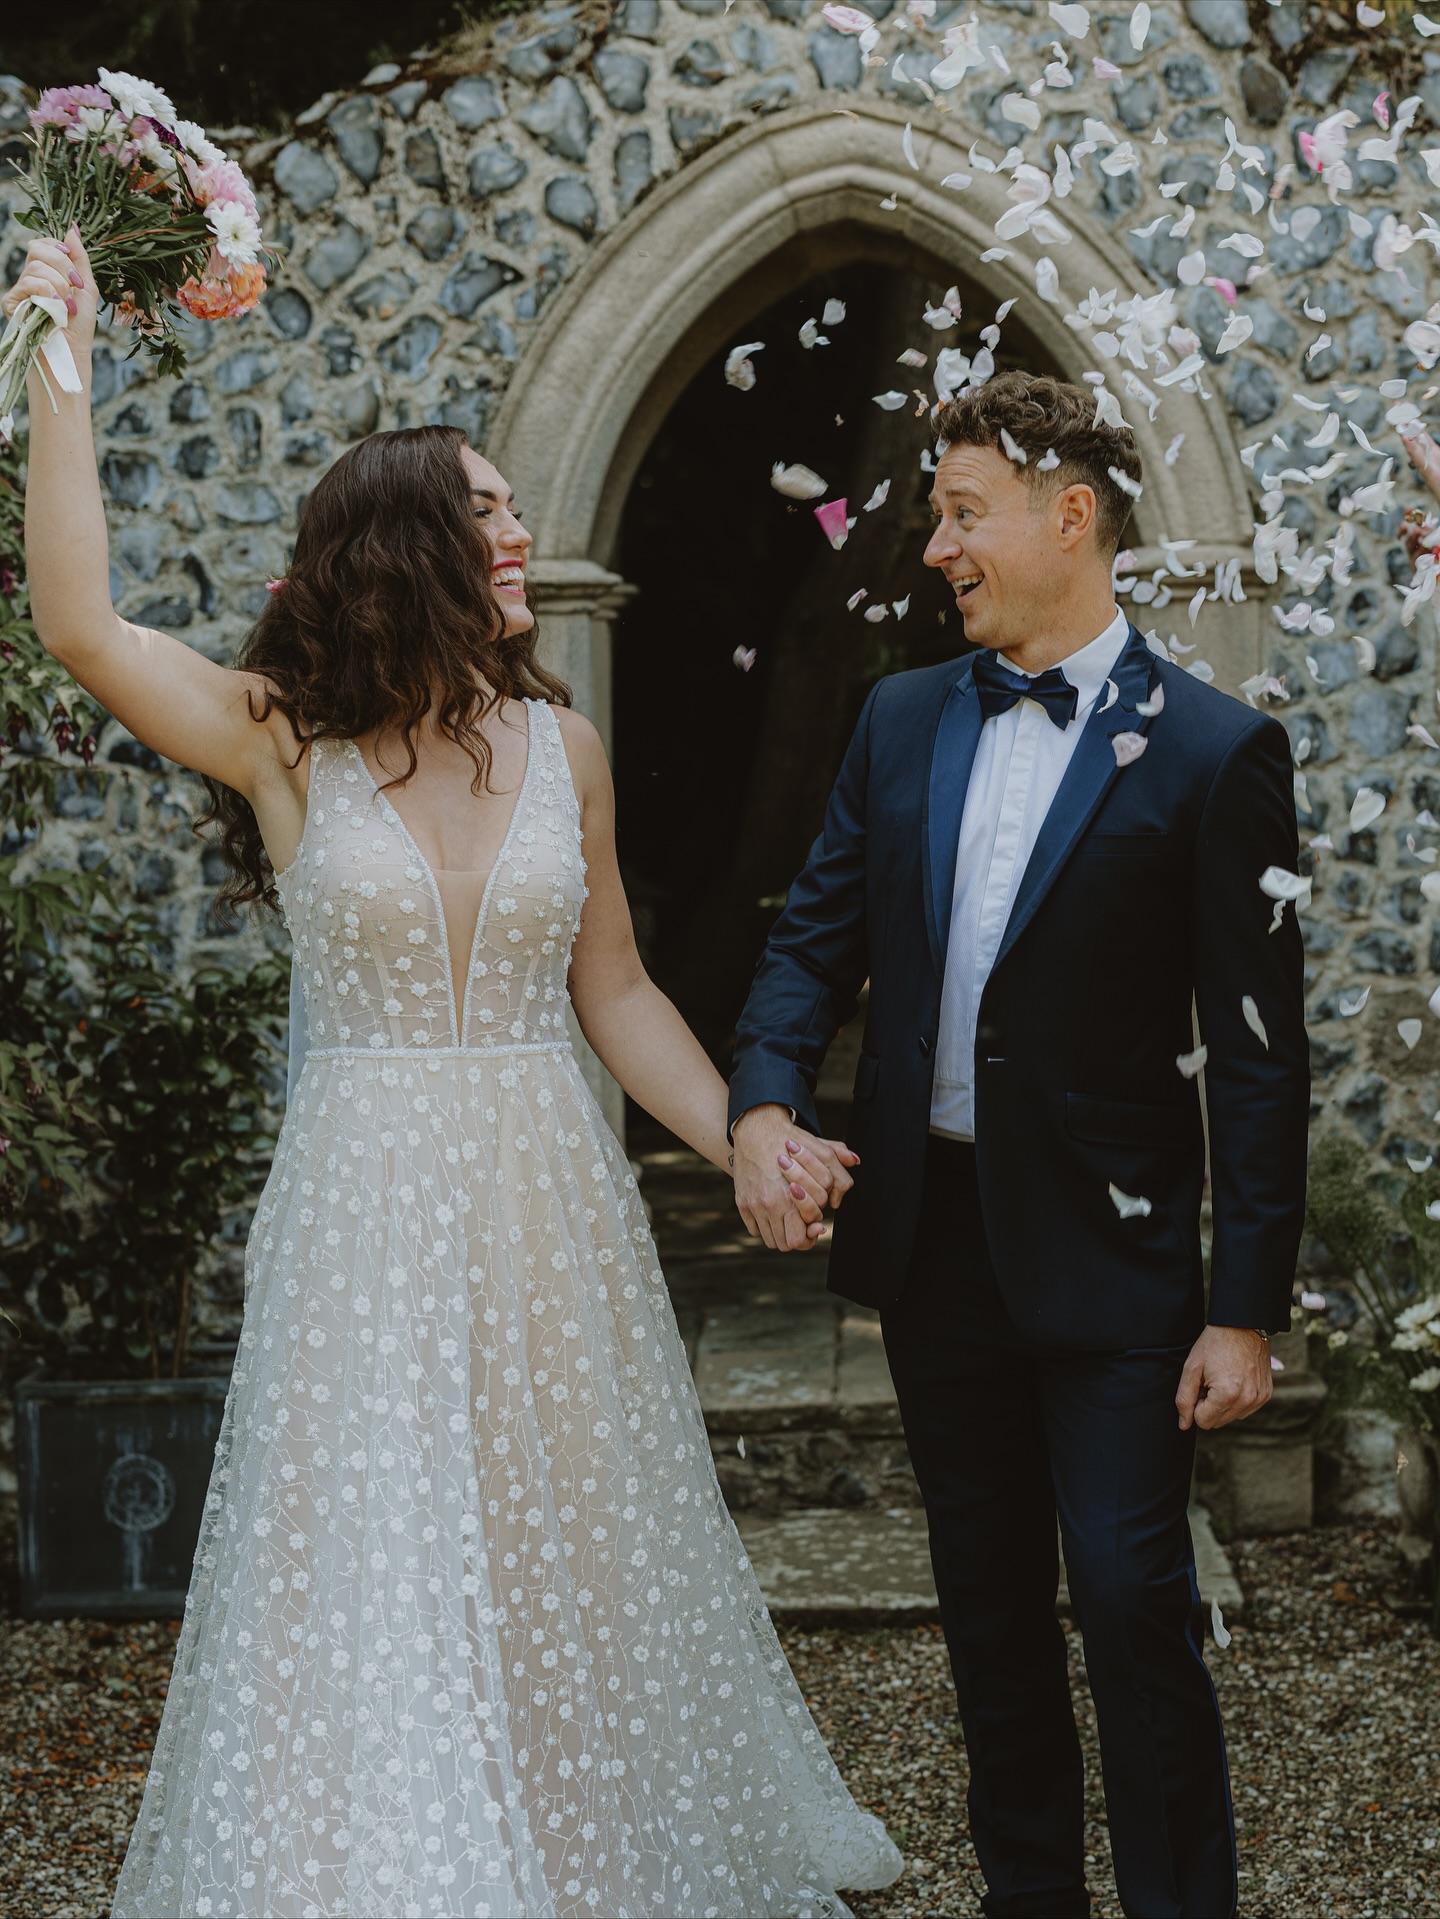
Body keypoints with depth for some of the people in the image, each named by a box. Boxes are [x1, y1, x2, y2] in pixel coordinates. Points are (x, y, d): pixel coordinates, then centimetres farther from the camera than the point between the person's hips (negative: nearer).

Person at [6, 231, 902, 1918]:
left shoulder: (562, 747, 4)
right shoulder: (286, 741, -4)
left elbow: (613, 991, 9)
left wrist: (747, 1147, 0)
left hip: (548, 1208, 3)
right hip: (372, 1208, -3)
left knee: (569, 1566, 12)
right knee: (379, 1581, 3)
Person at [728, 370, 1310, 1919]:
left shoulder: (1211, 751, -9)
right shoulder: (902, 721, 8)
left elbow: (1258, 1056, -9)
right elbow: (819, 934, 10)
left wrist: (1247, 1309, -12)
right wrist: (764, 1098, -11)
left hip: (1111, 1254, -5)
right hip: (936, 1241, 6)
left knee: (1134, 1605, -6)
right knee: (988, 1609, 15)